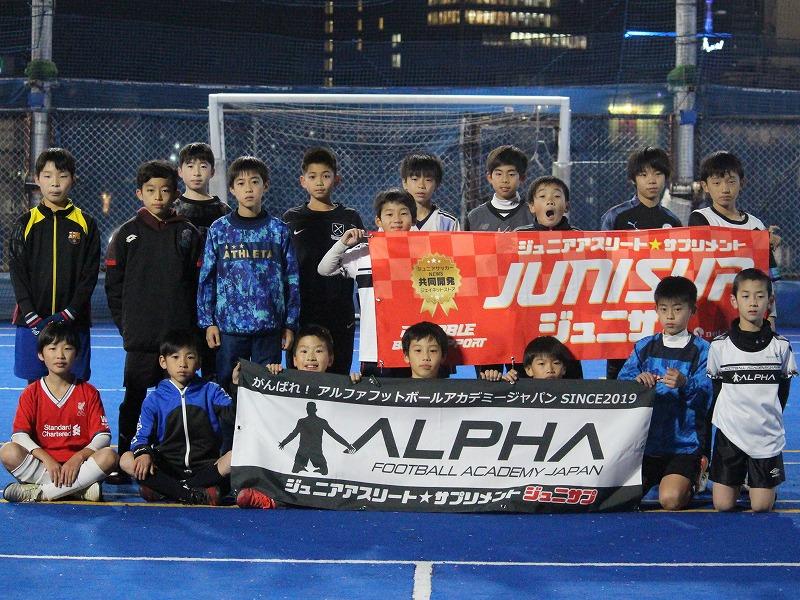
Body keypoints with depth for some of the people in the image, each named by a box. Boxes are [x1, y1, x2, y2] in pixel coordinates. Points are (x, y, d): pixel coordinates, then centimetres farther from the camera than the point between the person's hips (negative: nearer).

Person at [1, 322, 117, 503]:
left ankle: (39, 492, -27)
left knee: (109, 456, -29)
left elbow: (103, 436, -2)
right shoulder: (31, 393, 6)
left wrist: (79, 457, -20)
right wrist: (47, 460, -21)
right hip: (42, 464, 0)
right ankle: (81, 490, -28)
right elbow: (19, 435, -7)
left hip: (77, 465, 0)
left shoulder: (88, 393, 6)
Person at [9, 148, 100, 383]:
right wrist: (32, 317, -11)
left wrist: (69, 314, -12)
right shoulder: (26, 224, 4)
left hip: (73, 322, 0)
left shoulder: (86, 224, 4)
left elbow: (90, 275, 0)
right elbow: (17, 274, 0)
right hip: (32, 322, 0)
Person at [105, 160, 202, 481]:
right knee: (134, 400, 1)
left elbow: (198, 282, 7)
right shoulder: (127, 234, 6)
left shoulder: (188, 234, 7)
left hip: (180, 334, 1)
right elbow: (113, 285, 7)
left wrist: (191, 324, 0)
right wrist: (125, 324, 1)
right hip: (140, 337, 0)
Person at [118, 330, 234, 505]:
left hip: (205, 466, -1)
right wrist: (144, 453, -21)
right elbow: (141, 436, 1)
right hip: (168, 467, 1)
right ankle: (196, 494, -33)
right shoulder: (155, 399, 9)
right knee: (126, 460, -25)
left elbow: (233, 413, -8)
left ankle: (165, 490, -30)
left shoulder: (210, 391, 9)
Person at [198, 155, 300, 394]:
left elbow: (292, 279, 6)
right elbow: (206, 278, 5)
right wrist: (208, 322, 0)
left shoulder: (279, 230, 5)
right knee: (227, 386, 4)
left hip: (270, 326, 0)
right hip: (228, 326, 0)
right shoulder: (219, 230, 4)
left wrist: (290, 324, 3)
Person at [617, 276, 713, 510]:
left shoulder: (701, 350, -1)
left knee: (671, 500, -23)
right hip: (646, 439, 4)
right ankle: (654, 477, 22)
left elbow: (704, 398, -11)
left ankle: (695, 477, 11)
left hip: (684, 444, -3)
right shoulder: (644, 347, 9)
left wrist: (684, 385, -32)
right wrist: (637, 381, -24)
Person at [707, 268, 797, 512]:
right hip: (730, 434, 0)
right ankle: (736, 479, 27)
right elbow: (715, 389, 8)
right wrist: (726, 417, 4)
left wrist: (770, 418, 7)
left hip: (767, 436, 0)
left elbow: (783, 391, 10)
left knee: (762, 506, -4)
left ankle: (756, 481, 27)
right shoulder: (720, 345, -3)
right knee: (723, 505, -3)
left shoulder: (780, 346, -1)